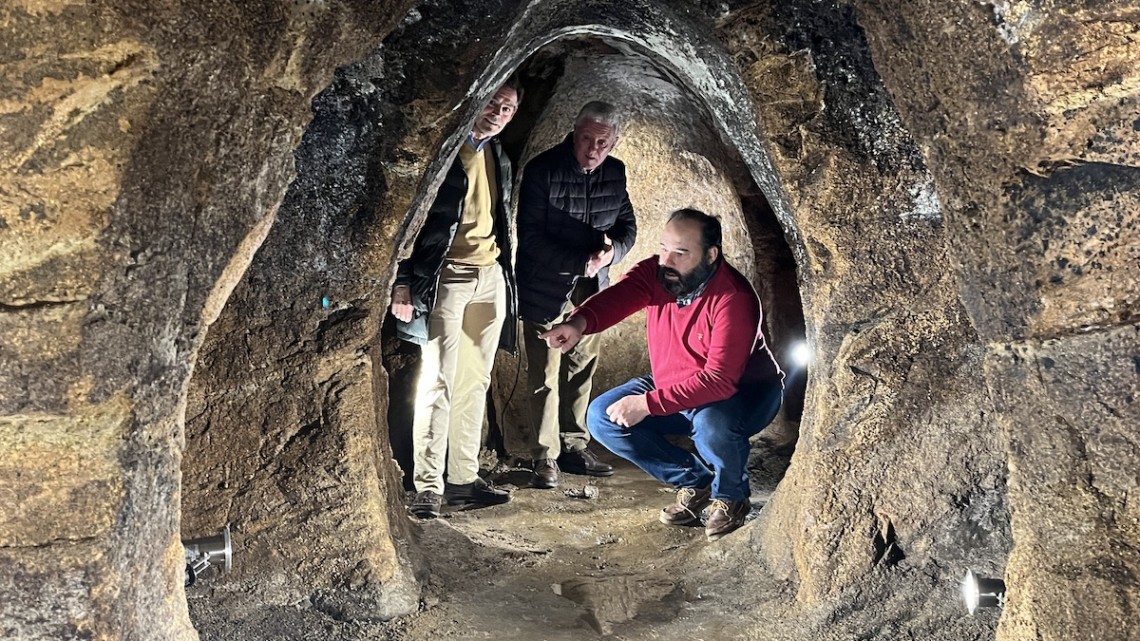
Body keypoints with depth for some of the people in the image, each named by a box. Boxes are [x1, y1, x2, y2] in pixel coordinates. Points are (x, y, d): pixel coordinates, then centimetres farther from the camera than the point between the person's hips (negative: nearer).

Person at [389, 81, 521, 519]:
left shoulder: (500, 159, 17)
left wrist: (505, 276, 17)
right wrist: (403, 283, -13)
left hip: (491, 278, 7)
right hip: (446, 276, -6)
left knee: (474, 383, 8)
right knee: (438, 384, -8)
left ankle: (464, 480, 16)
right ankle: (428, 487, -1)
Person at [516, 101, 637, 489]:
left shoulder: (615, 173, 3)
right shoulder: (543, 170, -14)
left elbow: (627, 224, 10)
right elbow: (530, 237, -16)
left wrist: (612, 250, -13)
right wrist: (579, 263, -24)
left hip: (590, 290, 6)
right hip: (546, 289, -5)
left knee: (581, 370, 13)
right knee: (545, 377, -2)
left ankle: (574, 446, 26)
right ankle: (546, 458, 9)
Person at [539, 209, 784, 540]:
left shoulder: (734, 299, -29)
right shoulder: (655, 272, -13)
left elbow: (720, 380, -35)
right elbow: (618, 296, -33)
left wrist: (648, 404, -38)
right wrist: (579, 323, -56)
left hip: (744, 392, -6)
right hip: (674, 387, 7)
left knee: (712, 425, -39)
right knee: (602, 417, -7)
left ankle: (730, 496, -3)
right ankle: (695, 482, 7)